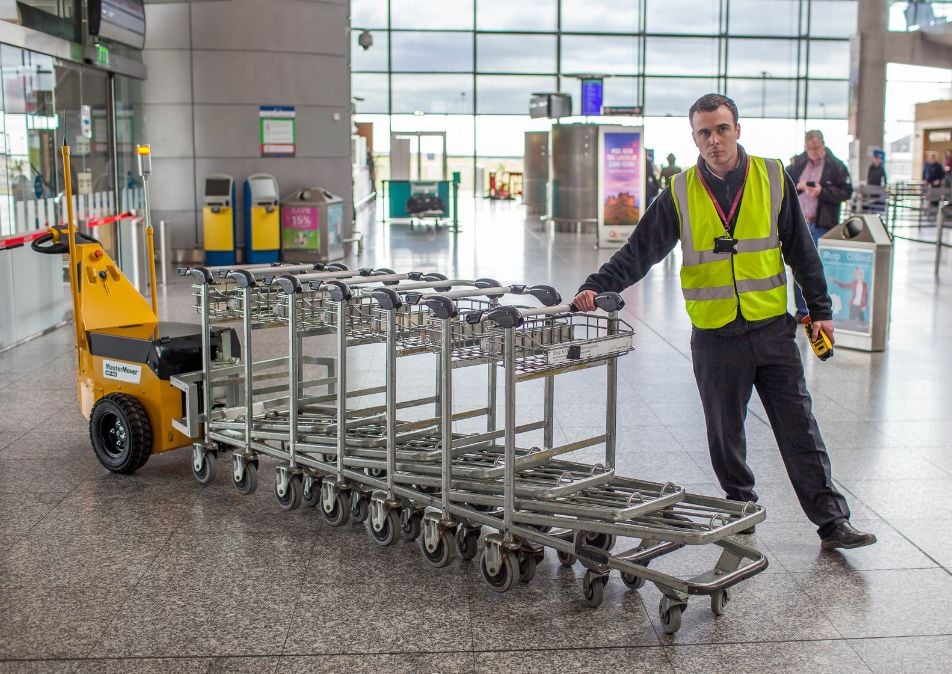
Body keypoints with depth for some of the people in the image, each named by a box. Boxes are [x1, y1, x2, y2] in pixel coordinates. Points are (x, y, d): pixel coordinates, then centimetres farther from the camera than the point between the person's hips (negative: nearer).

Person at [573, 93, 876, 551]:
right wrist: (597, 288, -17)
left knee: (800, 430, 4)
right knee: (725, 435, 9)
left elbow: (800, 249, 7)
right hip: (714, 337, 0)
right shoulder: (680, 194, -2)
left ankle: (832, 522, 12)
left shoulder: (773, 179, 0)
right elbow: (638, 251, -3)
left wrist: (820, 309, 7)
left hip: (773, 329, 0)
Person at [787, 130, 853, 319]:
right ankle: (801, 310, 21)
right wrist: (797, 186, -6)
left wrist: (822, 192, -17)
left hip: (821, 225, -5)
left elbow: (846, 192, -5)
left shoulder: (836, 166, -2)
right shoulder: (798, 164, 9)